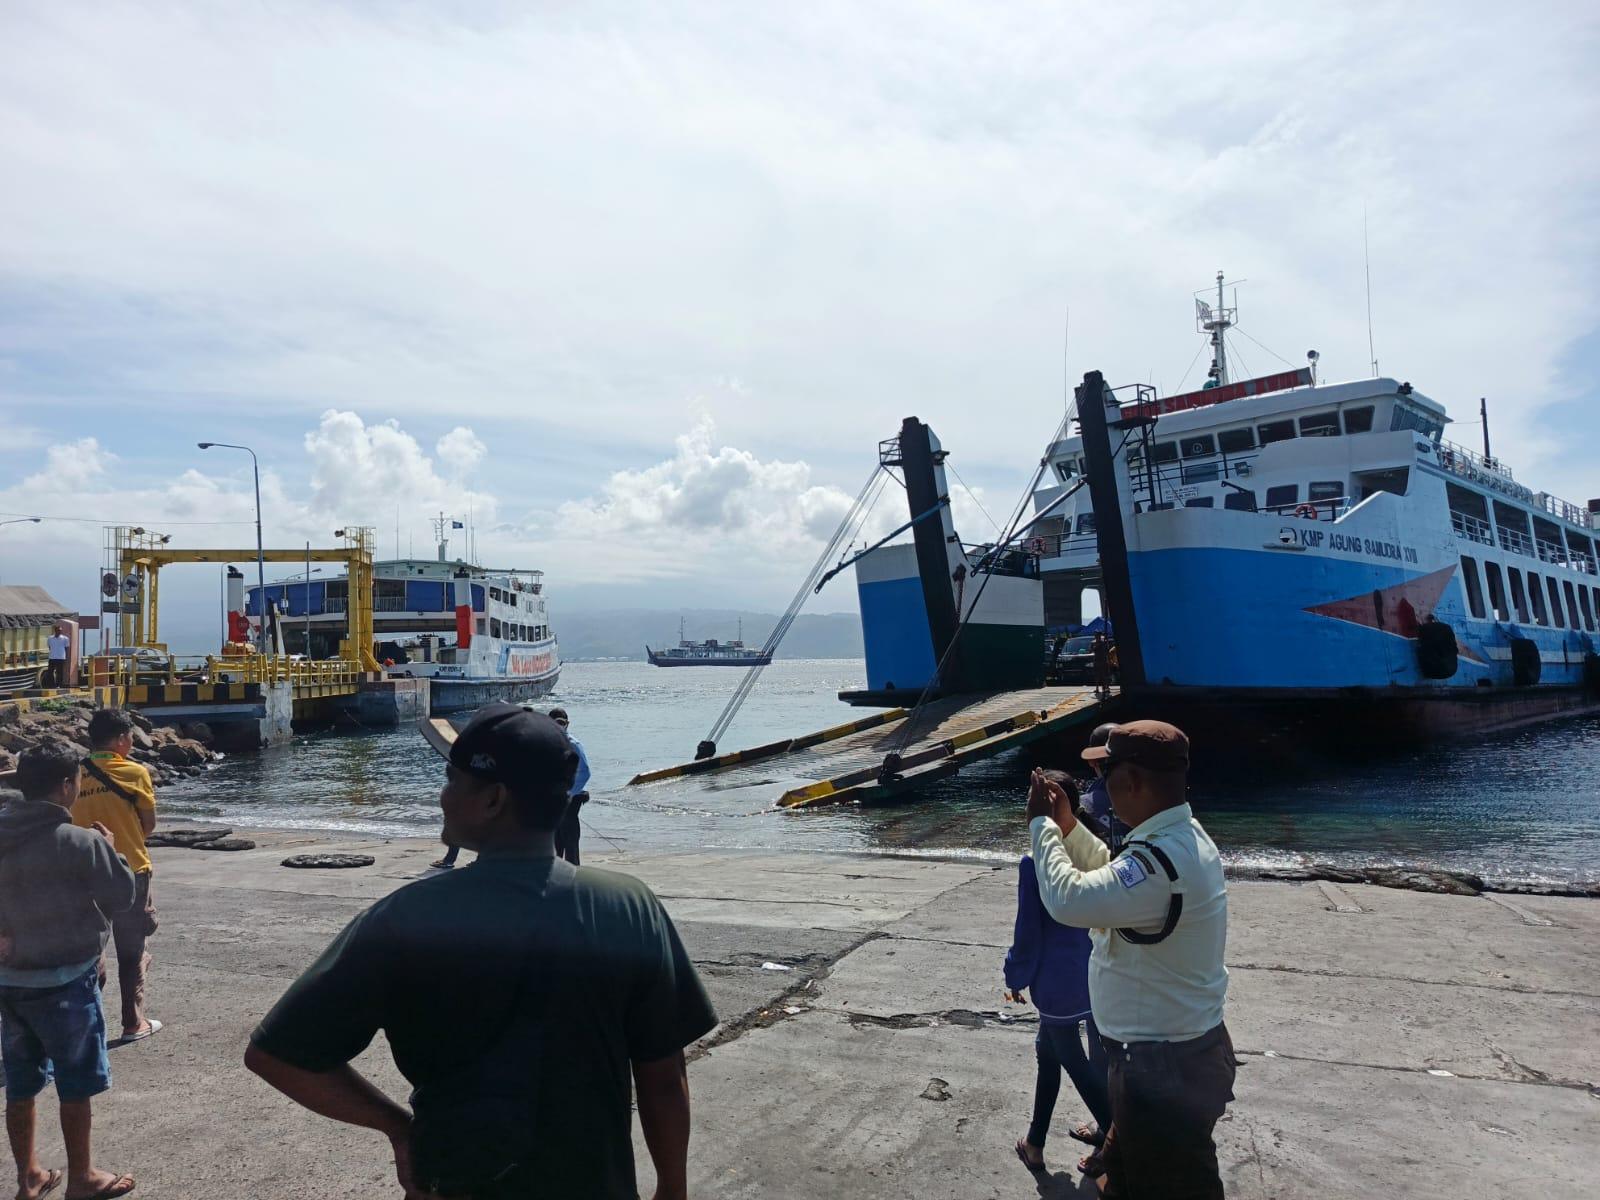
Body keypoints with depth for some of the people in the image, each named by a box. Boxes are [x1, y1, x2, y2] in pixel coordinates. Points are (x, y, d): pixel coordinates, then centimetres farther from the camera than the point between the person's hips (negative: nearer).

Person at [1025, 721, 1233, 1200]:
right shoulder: (1179, 837, 2)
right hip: (1176, 1051, 10)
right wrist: (1067, 825, 5)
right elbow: (1112, 880, 17)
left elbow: (1069, 900, -33)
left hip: (1167, 1067, -10)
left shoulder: (1162, 860, -33)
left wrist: (1041, 824, -19)